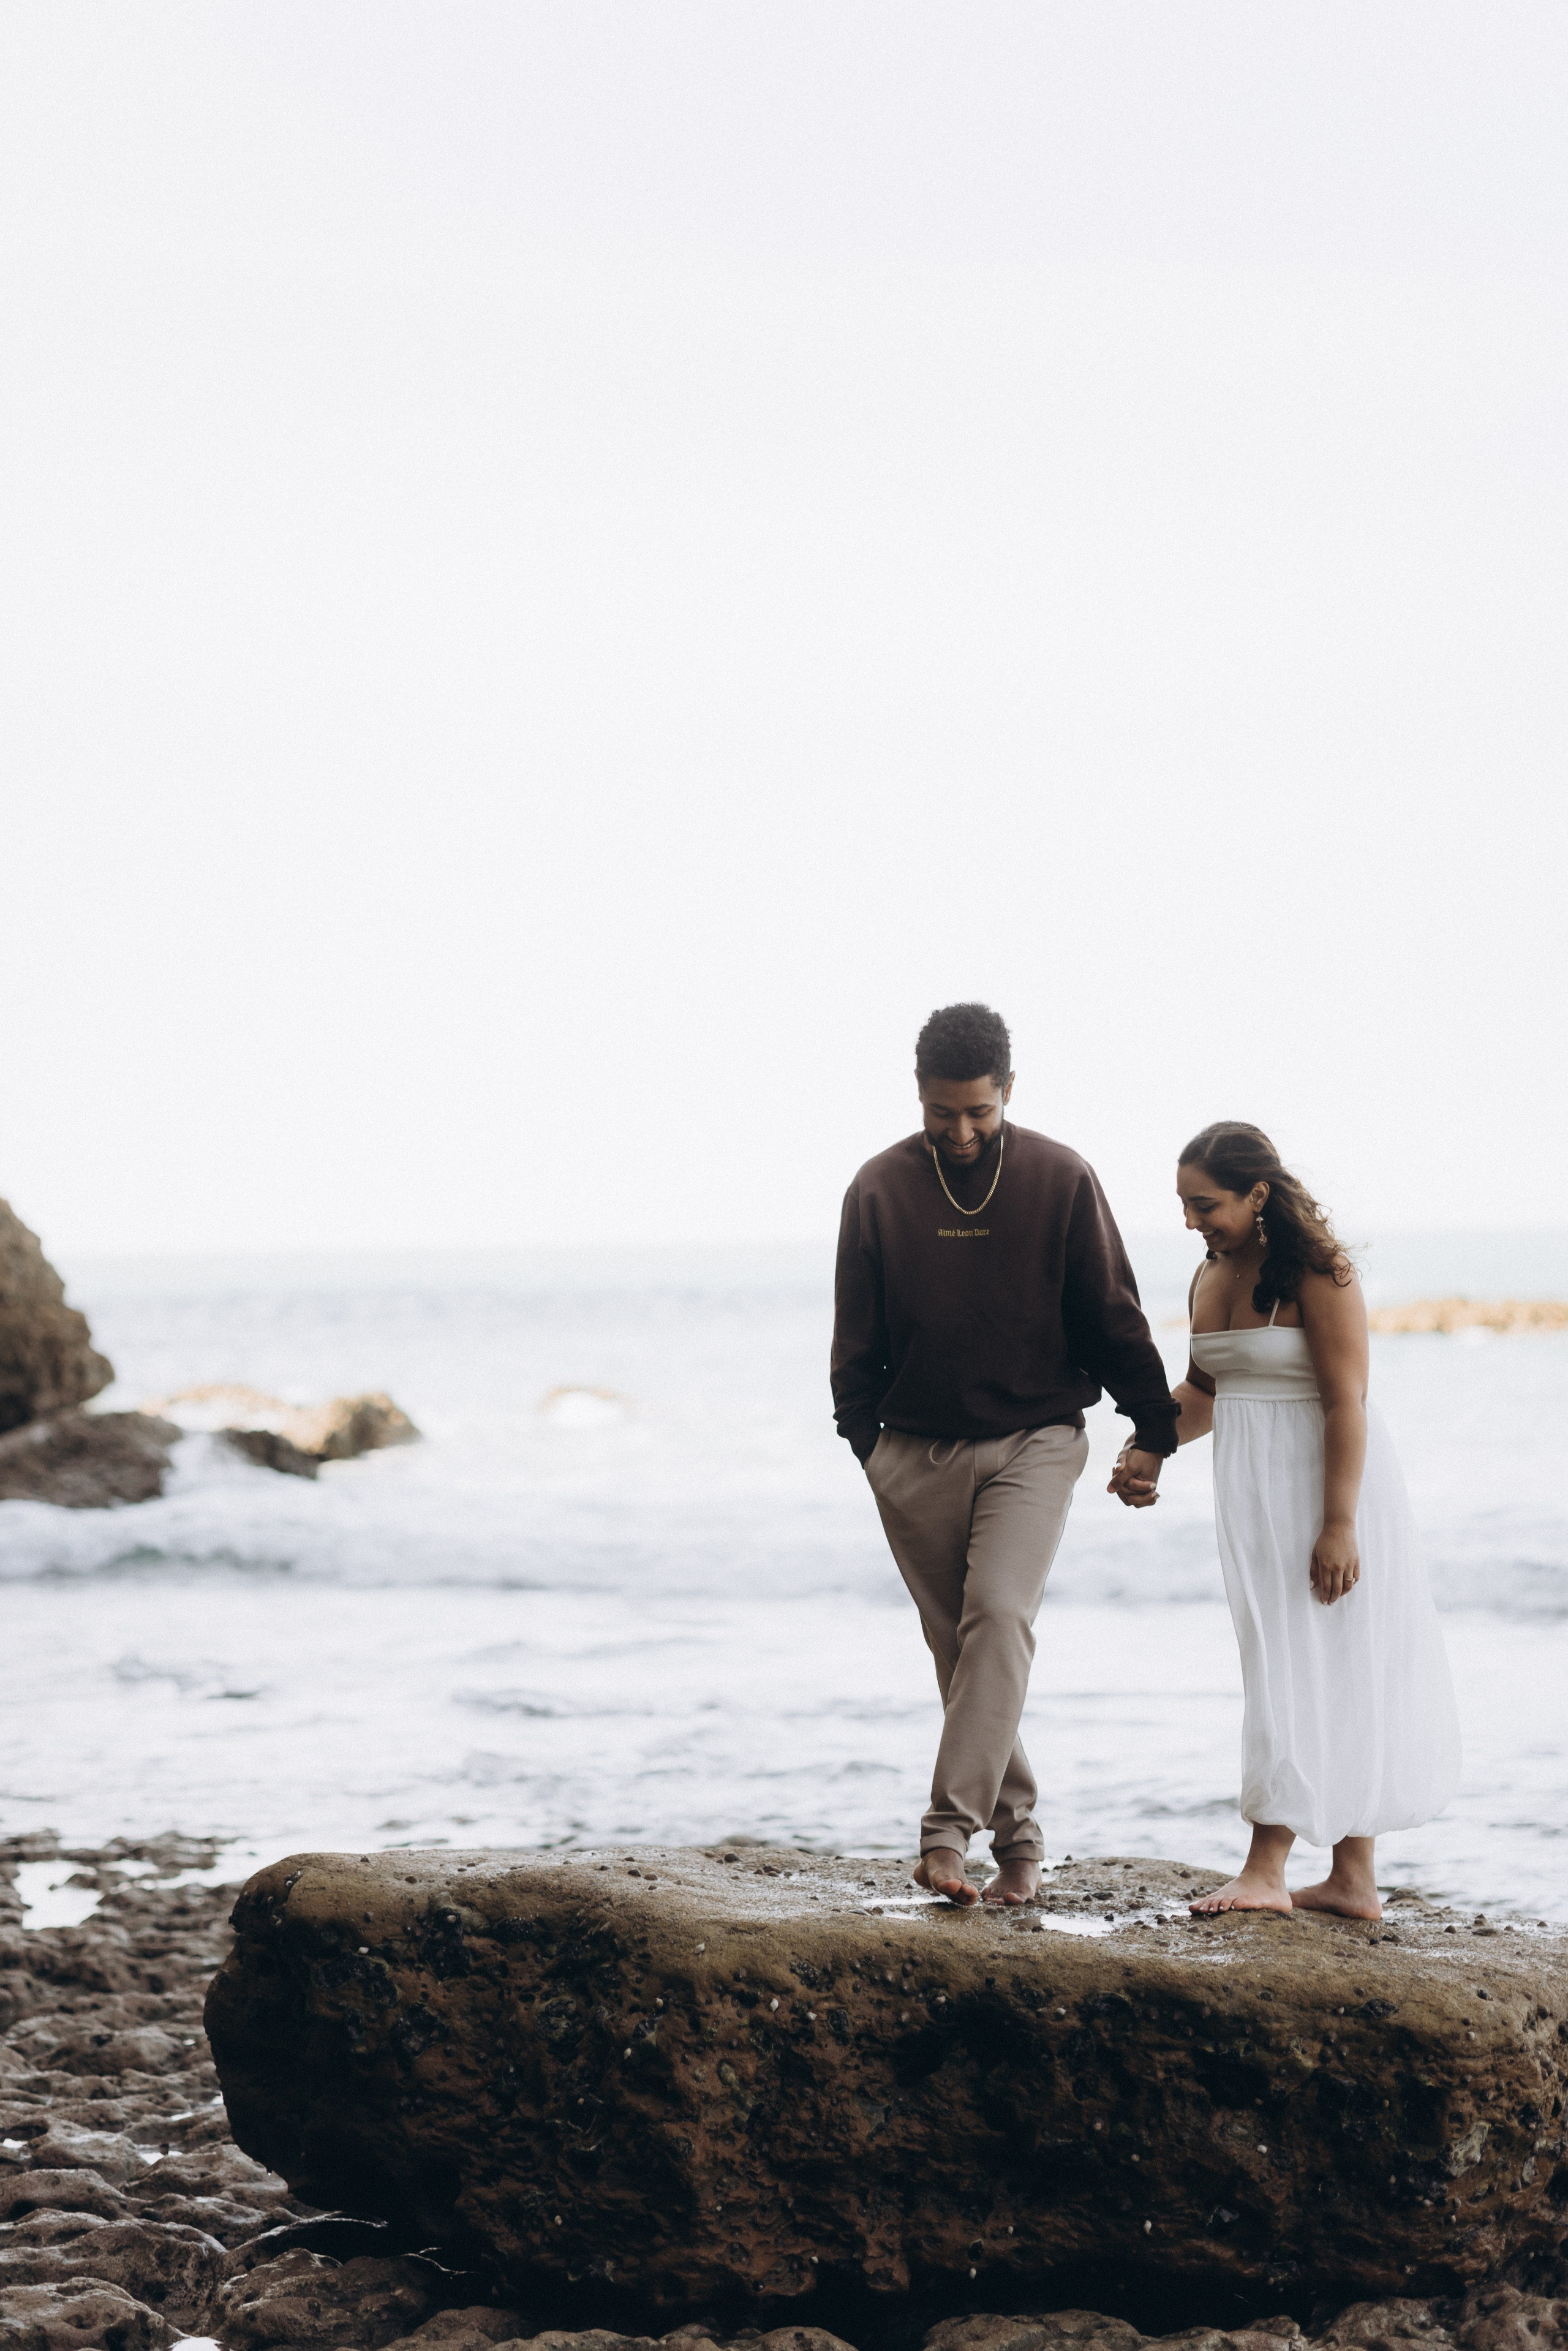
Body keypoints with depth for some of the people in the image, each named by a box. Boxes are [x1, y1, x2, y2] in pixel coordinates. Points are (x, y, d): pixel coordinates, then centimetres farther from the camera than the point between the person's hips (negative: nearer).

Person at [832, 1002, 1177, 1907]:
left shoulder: (1061, 1180, -3)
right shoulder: (881, 1188, 0)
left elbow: (1113, 1316, 3)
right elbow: (857, 1334, 8)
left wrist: (1153, 1429, 6)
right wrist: (864, 1440, 7)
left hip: (1034, 1442, -2)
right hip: (916, 1452, 2)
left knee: (1000, 1616, -20)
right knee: (956, 1642, 4)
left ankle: (951, 1827, -24)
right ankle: (1016, 1833, 13)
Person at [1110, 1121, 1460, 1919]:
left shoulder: (1318, 1275, -16)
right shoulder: (1210, 1278, 9)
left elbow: (1347, 1404, -20)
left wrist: (1339, 1524, -24)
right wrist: (1147, 1453, 8)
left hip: (1321, 1480, -9)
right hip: (1250, 1489, 9)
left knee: (1308, 1670, -7)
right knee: (1281, 1667, 8)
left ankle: (1266, 1869, -9)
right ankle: (1353, 1879, 12)